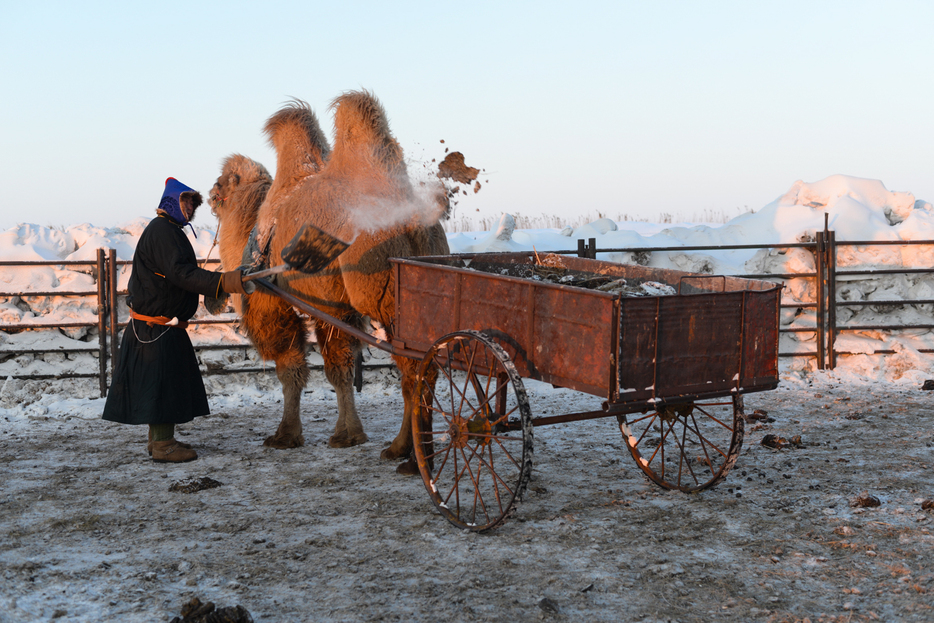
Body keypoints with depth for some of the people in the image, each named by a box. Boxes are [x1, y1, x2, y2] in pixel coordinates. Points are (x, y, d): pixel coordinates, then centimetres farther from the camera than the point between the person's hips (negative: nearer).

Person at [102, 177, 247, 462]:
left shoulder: (168, 231, 20)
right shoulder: (162, 231, -15)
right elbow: (180, 273, -28)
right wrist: (222, 282, -36)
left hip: (165, 325, 11)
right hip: (157, 326, -11)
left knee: (168, 382, 15)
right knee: (161, 381, -7)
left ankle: (160, 438, 24)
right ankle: (162, 445, -4)